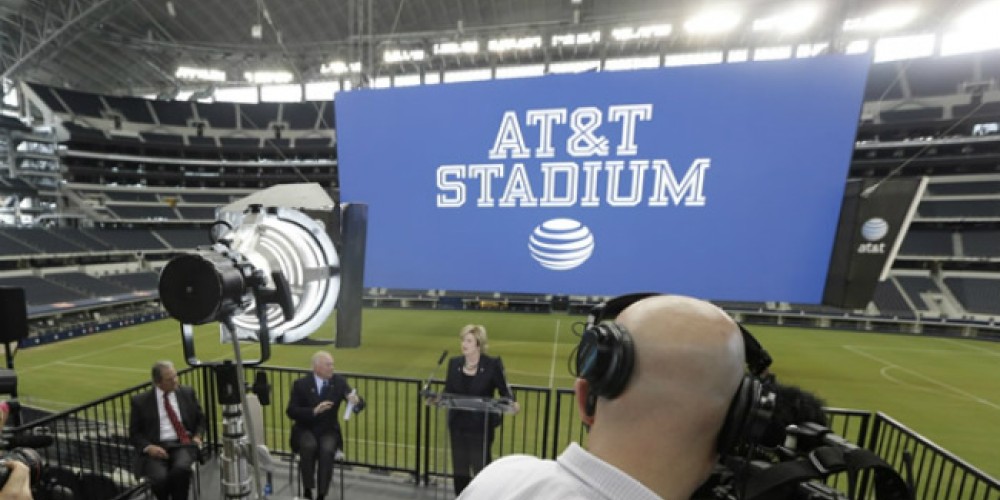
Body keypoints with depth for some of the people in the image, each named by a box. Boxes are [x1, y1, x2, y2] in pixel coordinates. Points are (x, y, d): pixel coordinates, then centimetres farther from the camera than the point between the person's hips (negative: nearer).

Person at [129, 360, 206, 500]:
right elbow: (134, 433, 7)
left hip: (183, 444, 0)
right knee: (160, 478, -28)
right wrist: (148, 447, -12)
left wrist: (197, 436, -3)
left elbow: (201, 418, 16)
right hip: (156, 448, 0)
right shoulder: (141, 401, 3)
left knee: (181, 469, -31)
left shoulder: (187, 392, 8)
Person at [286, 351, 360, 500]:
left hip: (328, 430, 0)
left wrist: (355, 400, -32)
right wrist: (314, 411, -25)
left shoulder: (339, 381, -4)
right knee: (309, 447, -30)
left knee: (327, 450, -28)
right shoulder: (300, 384, -5)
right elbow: (291, 412, -9)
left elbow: (358, 403, -7)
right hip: (306, 429, 0)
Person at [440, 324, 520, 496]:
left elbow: (504, 390, -9)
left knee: (481, 468, 8)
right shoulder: (454, 363, 0)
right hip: (458, 424, 4)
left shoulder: (493, 364, -13)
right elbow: (448, 392, 5)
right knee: (459, 468, 17)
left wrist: (511, 404, -28)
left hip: (482, 426, -4)